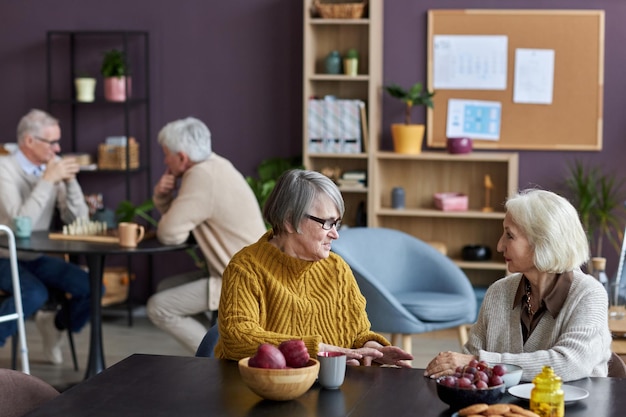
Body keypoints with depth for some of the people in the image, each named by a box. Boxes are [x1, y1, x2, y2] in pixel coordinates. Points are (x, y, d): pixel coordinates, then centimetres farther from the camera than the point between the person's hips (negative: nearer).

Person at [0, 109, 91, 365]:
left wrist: (70, 180, -14)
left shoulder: (53, 166, 1)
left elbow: (78, 220, 0)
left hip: (37, 258, 6)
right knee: (35, 294, -34)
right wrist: (48, 181, -26)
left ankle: (56, 325, 18)